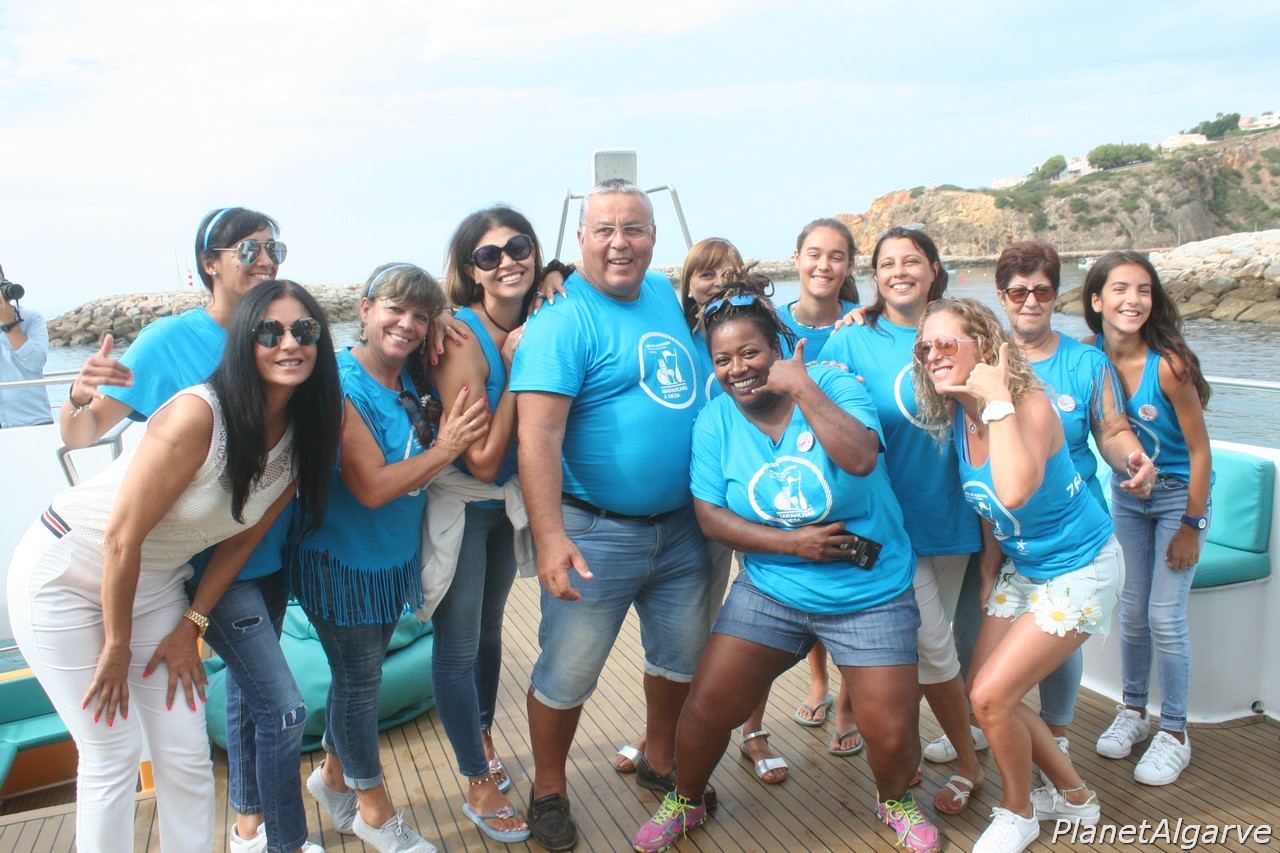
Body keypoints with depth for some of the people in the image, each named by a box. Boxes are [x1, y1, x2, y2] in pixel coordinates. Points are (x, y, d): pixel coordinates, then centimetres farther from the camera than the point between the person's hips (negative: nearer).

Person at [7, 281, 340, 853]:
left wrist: (191, 626, 2)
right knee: (113, 752, -2)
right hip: (65, 575, -6)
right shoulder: (197, 415, -30)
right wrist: (116, 647, -13)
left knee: (187, 753, 6)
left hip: (155, 584, 6)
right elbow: (122, 538, -23)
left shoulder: (303, 439, -9)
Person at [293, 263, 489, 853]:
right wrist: (445, 449, -22)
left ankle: (333, 777, 44)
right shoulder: (342, 387, -22)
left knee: (360, 673, 21)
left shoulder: (409, 380, 0)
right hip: (342, 561, -7)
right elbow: (372, 487, -27)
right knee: (359, 680, 9)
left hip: (394, 559, 7)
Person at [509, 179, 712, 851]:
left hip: (681, 526, 7)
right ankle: (549, 793, 28)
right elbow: (538, 433, -24)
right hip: (597, 531, -7)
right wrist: (550, 537, -33)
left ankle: (660, 763, 43)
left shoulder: (664, 294, 7)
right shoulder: (563, 322, -15)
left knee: (683, 657, 19)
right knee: (567, 673, 4)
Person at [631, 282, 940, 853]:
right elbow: (710, 516, -6)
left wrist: (802, 388, -26)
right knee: (704, 711, -2)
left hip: (871, 596, -1)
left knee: (892, 736, -2)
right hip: (770, 592, 2)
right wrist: (793, 542, -16)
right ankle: (686, 801, 30)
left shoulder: (833, 386, -10)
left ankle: (894, 800, 36)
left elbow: (861, 459, -27)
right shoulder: (715, 420, -3)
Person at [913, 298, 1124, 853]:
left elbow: (1014, 494, -46)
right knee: (985, 693, 9)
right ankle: (1074, 796, 32)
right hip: (1022, 567, 8)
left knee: (991, 697, -11)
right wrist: (991, 561, 12)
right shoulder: (956, 417, -6)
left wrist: (998, 403, -39)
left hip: (1079, 570, -8)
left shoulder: (1031, 406, -27)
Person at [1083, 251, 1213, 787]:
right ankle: (1133, 711, 31)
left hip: (1178, 495, -4)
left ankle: (1174, 734, 16)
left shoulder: (1168, 364, -24)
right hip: (1126, 493, 4)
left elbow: (1199, 450, -17)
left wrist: (1190, 526, -13)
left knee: (1165, 617, -2)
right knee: (1131, 610, 12)